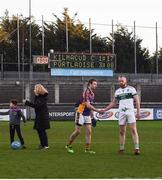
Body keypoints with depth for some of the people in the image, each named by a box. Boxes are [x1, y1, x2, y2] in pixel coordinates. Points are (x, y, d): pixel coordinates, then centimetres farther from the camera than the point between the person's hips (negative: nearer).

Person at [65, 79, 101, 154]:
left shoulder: (92, 94, 11)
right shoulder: (86, 92, -17)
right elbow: (88, 105, -23)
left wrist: (92, 116, 18)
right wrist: (98, 110, -23)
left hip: (87, 115, 8)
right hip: (81, 113, -8)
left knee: (89, 131, 1)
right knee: (77, 131, -4)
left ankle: (87, 149, 4)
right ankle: (68, 145, 12)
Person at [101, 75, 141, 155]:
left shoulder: (131, 89, 2)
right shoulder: (117, 91, 14)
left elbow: (137, 101, 0)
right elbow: (114, 103, 21)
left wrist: (138, 112, -8)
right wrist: (104, 110, 15)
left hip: (130, 112, -4)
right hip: (121, 113, 4)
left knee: (133, 130, -10)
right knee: (122, 131, 3)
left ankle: (136, 148, -14)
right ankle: (121, 149, 8)